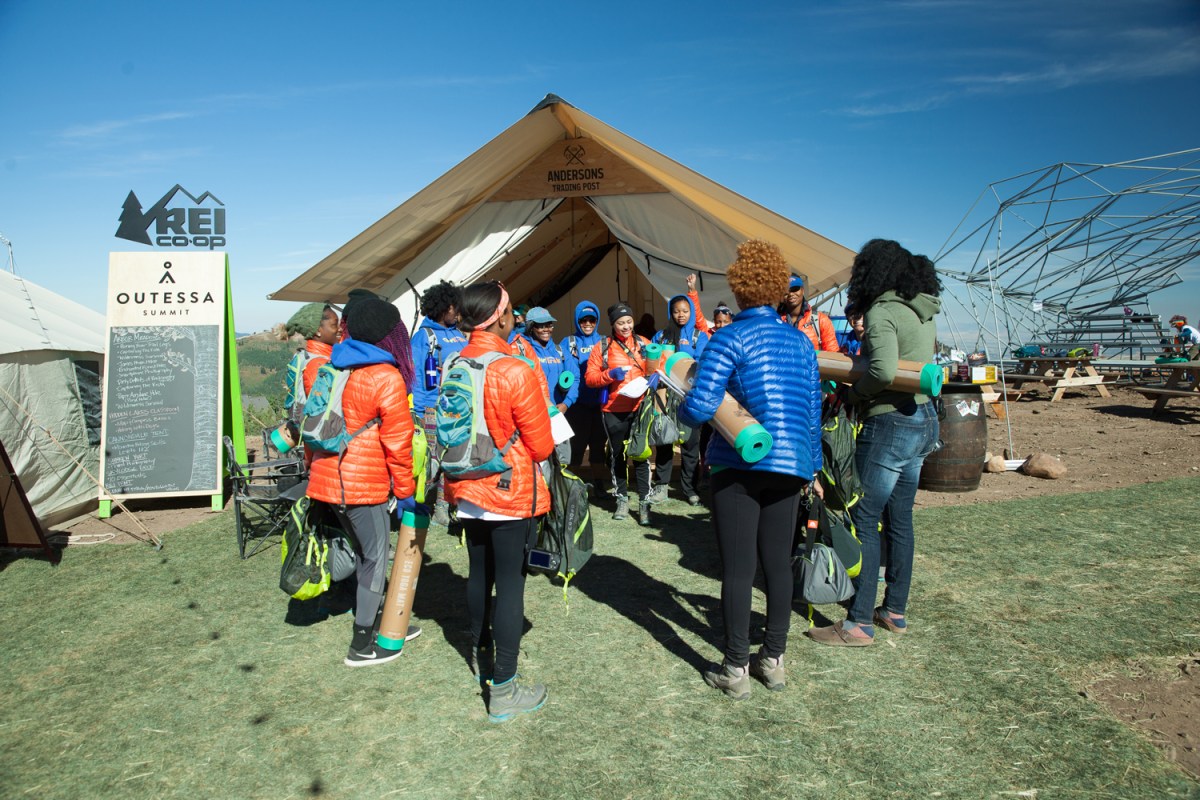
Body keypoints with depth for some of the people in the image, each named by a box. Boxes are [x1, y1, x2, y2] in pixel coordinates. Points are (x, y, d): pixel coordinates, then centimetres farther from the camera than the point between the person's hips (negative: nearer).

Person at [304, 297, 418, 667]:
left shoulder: (333, 367, 9)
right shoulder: (387, 378, -13)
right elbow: (397, 441, -12)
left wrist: (313, 466, 24)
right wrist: (405, 490, -4)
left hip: (328, 477, 8)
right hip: (363, 484, -8)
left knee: (366, 554, 19)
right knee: (375, 560, 5)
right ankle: (362, 646, 14)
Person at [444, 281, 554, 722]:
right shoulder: (515, 372, -20)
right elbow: (541, 445, -13)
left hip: (468, 490, 7)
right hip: (512, 491, -6)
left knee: (479, 573, 20)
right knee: (510, 581, 1)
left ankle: (483, 655, 40)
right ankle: (502, 689, 7)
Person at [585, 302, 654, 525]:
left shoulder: (643, 344, 7)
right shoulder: (602, 347, 3)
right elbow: (590, 377, -1)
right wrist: (610, 374, -17)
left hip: (639, 408, 0)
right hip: (613, 410, 0)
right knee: (617, 455, 10)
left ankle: (644, 502, 4)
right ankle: (622, 499, 24)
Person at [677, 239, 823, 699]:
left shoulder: (731, 339, -9)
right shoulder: (800, 341, 10)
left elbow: (699, 407, -18)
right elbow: (813, 410, 14)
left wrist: (682, 410, 5)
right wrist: (812, 466, 24)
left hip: (740, 466, -6)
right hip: (790, 465, 6)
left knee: (738, 568, 2)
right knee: (778, 563, 14)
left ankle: (736, 670, 11)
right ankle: (774, 661, 25)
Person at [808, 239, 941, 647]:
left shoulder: (882, 312, -15)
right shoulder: (924, 314, 12)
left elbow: (884, 371, -28)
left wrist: (851, 394, -11)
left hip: (890, 423, -9)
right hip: (923, 420, 9)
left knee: (864, 520, -2)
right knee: (899, 519, 16)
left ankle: (860, 622, 4)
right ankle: (895, 610, 26)